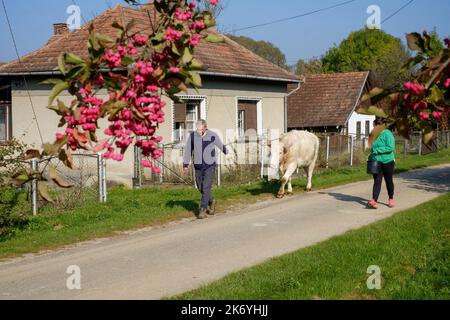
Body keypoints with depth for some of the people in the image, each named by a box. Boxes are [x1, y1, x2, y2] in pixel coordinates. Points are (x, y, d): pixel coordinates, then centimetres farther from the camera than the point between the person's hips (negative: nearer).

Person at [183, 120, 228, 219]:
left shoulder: (213, 136, -8)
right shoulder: (192, 136, -5)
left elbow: (220, 145, 13)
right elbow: (187, 151, 1)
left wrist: (226, 151, 30)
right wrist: (185, 165, -1)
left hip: (210, 166, -3)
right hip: (198, 166, 3)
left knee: (206, 188, -10)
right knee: (200, 188, 10)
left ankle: (203, 210, -5)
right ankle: (211, 201, 36)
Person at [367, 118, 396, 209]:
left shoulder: (387, 134, -11)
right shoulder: (375, 135, 12)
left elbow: (390, 147, -21)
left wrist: (377, 150, -21)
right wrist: (371, 157, 10)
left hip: (387, 162, -5)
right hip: (376, 162, 5)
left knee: (389, 181, 9)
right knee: (377, 181, -5)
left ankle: (391, 199, 28)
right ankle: (374, 201, -16)